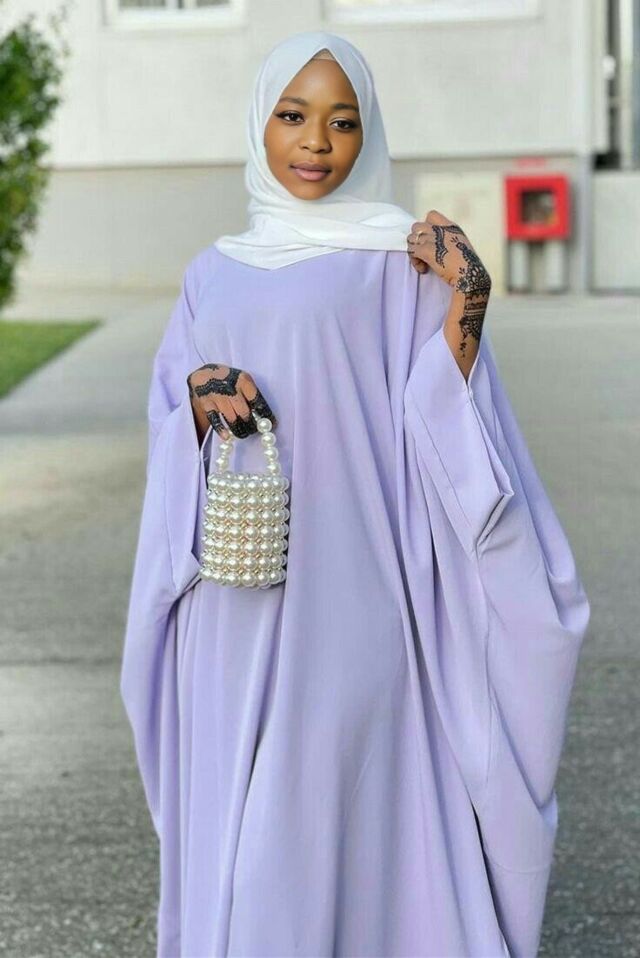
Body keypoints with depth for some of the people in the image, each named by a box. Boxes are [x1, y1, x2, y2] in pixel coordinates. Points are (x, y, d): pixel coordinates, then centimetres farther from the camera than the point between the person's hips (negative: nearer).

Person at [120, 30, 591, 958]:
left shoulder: (401, 262, 2)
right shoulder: (214, 272, 14)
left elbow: (436, 423, -5)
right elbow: (170, 423, 13)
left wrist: (465, 303, -18)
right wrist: (201, 401, -9)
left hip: (347, 589, -4)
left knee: (344, 801, -2)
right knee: (233, 816, 7)